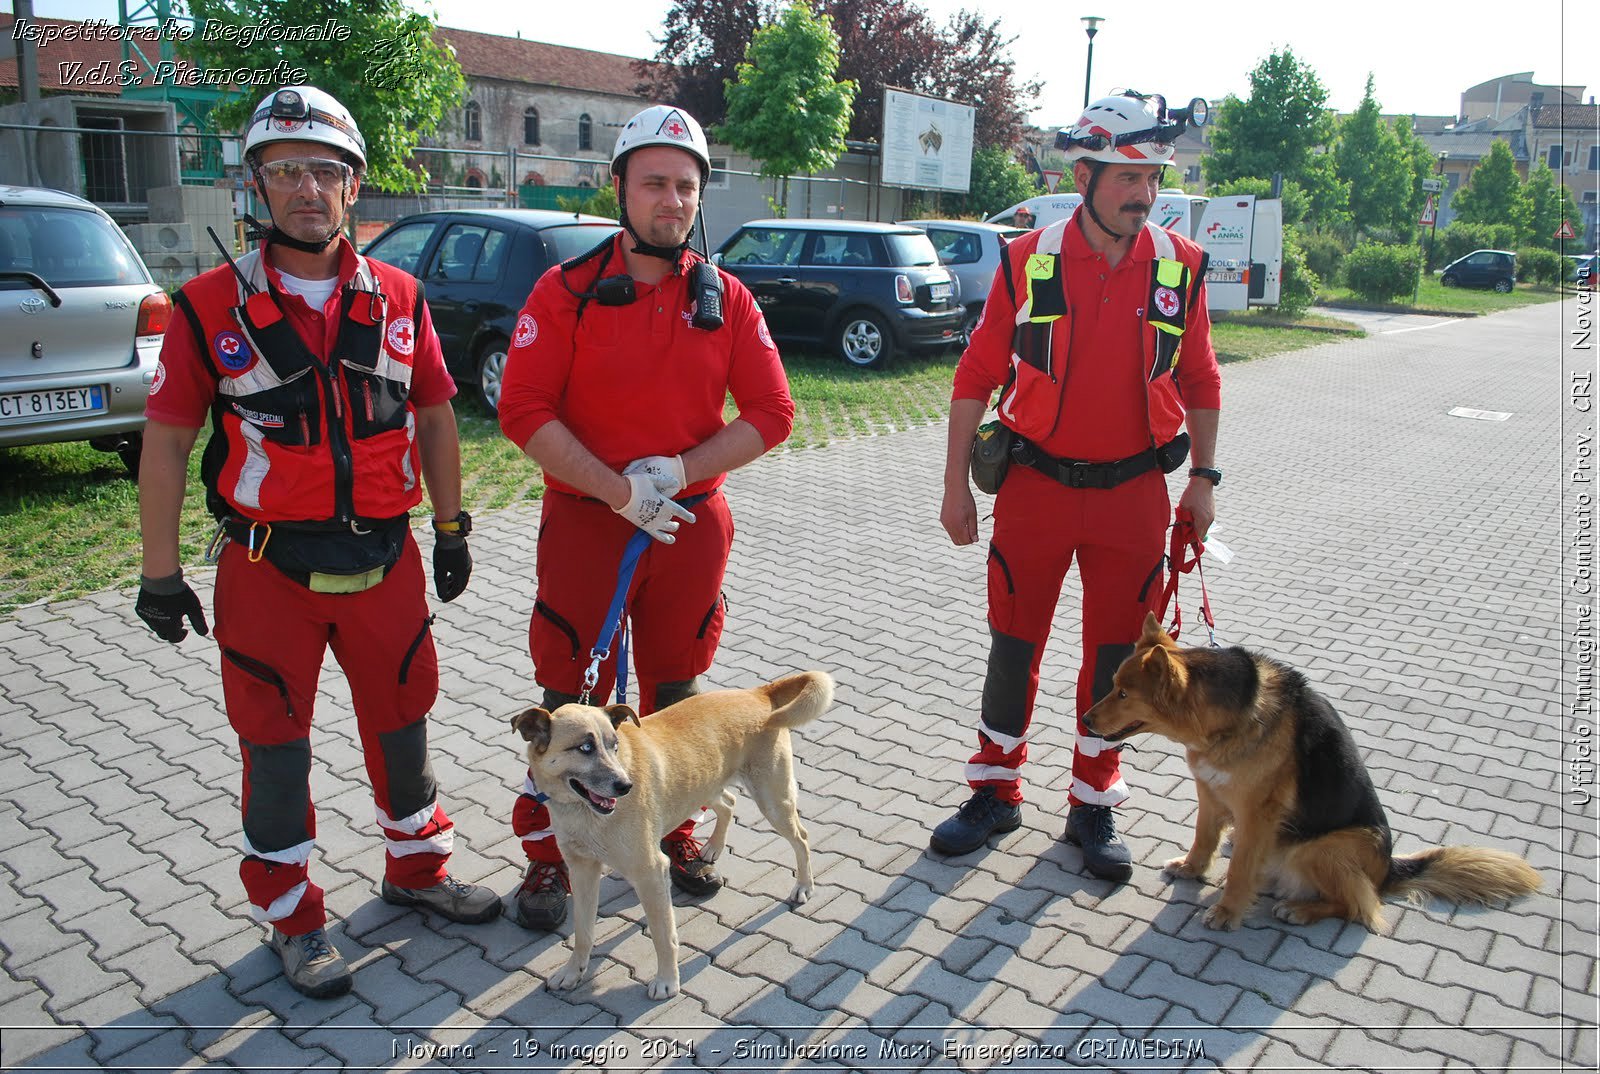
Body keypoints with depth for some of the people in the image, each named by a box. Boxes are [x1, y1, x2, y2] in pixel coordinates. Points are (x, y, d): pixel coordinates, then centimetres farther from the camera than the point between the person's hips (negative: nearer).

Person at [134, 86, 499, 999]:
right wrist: (160, 573, -3)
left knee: (403, 723, 16)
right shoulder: (212, 305, -6)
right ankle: (295, 920, 27)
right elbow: (167, 440, -3)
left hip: (385, 562, 3)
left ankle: (417, 868, 38)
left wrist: (451, 527, 11)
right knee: (277, 746, 9)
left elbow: (434, 418, 10)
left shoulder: (399, 299, 2)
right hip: (268, 572, -2)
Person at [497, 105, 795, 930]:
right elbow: (523, 410, -11)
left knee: (676, 691, 15)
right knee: (568, 701, 5)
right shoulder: (566, 291, -4)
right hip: (585, 527, -2)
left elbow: (771, 413, 0)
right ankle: (548, 855, 21)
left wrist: (677, 472, -13)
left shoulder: (726, 299, 3)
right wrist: (618, 491, -18)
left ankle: (675, 832, 34)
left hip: (693, 527, 3)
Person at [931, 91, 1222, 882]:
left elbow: (1200, 382, 8)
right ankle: (995, 793, 26)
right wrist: (956, 484, -3)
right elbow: (977, 377, -1)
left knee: (1116, 653, 9)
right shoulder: (1027, 261, -5)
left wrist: (1202, 481, 4)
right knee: (1014, 643, 8)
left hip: (1134, 492, 2)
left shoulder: (1181, 266, 0)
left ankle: (1093, 807, 26)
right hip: (1036, 485, -1)